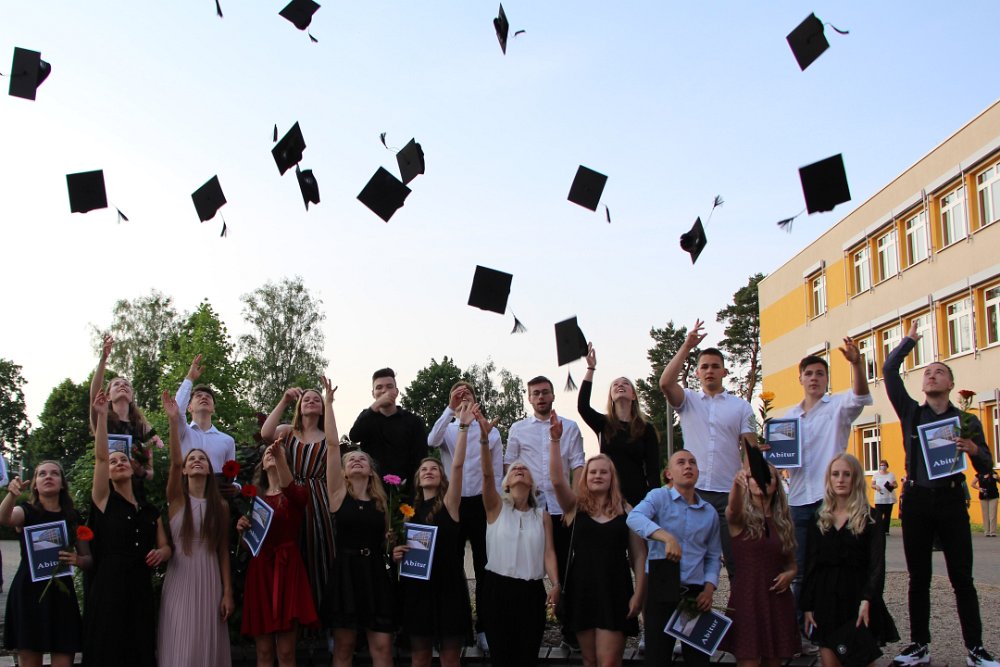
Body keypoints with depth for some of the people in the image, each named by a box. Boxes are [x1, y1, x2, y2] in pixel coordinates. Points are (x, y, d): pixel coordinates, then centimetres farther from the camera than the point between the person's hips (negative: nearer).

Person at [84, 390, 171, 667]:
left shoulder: (150, 511, 15)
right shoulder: (104, 501, 4)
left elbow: (166, 547, 18)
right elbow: (100, 456, -7)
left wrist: (161, 553, -6)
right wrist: (101, 415, -13)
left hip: (140, 590, 4)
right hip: (107, 589, -4)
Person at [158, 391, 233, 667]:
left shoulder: (220, 505, 6)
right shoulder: (177, 498, 0)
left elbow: (223, 550, 5)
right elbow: (174, 461, -17)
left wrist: (228, 592, 0)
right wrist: (174, 420, -28)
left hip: (209, 582, 2)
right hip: (179, 581, -2)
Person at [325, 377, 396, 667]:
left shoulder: (381, 500, 10)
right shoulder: (339, 494, 2)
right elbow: (332, 445, -4)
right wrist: (328, 402, -5)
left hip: (376, 573, 2)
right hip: (346, 572, -2)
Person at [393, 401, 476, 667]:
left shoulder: (449, 503, 0)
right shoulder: (411, 510, 10)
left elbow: (457, 465, -14)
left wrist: (464, 426, -20)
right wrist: (397, 553, -3)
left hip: (448, 585, -3)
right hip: (418, 585, 3)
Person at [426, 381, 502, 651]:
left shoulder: (491, 432, 3)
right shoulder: (446, 430, 4)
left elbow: (497, 474, 4)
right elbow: (432, 440, -21)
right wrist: (450, 409, -29)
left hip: (481, 504, -1)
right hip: (453, 504, 1)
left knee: (484, 567, 4)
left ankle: (483, 626, 13)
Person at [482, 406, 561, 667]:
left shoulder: (542, 515, 9)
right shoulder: (497, 507, 3)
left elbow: (549, 551, 1)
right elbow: (487, 474, -13)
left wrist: (556, 584, -15)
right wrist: (484, 438, -28)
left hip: (532, 591, 2)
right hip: (498, 589, -1)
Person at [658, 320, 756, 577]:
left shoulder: (741, 407, 11)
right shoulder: (688, 400, 10)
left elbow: (751, 449, 6)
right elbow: (665, 383, -10)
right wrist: (686, 347, -8)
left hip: (730, 493, 0)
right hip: (693, 491, 0)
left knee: (737, 558, -1)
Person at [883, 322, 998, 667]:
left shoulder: (967, 421, 8)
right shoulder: (911, 413, 9)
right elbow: (889, 371, 4)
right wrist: (909, 339, 10)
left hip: (951, 500, -1)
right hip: (916, 500, 1)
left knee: (962, 578, 0)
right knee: (919, 579, 7)